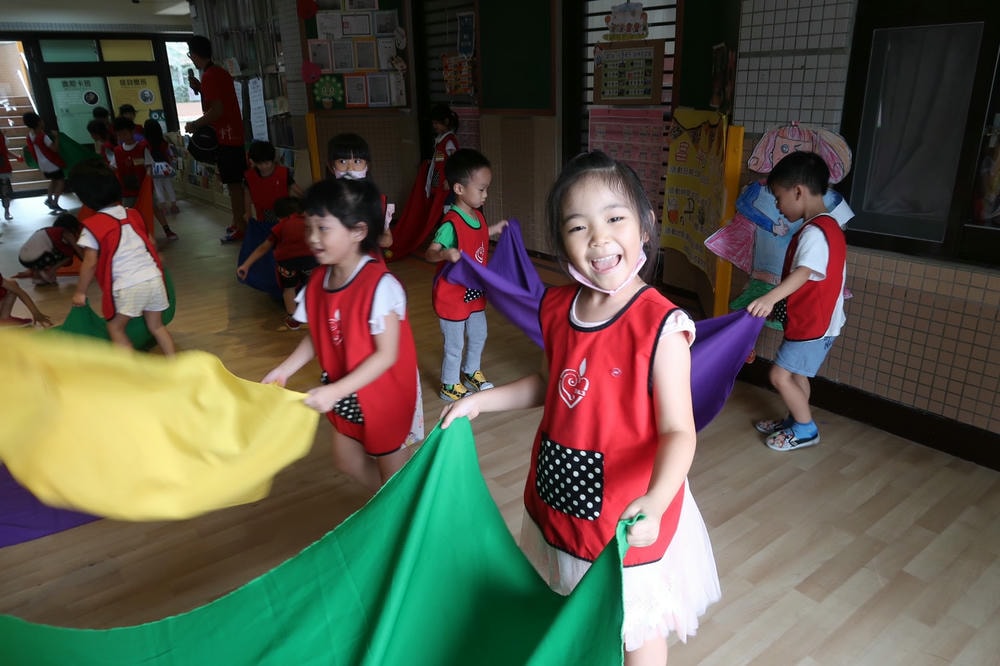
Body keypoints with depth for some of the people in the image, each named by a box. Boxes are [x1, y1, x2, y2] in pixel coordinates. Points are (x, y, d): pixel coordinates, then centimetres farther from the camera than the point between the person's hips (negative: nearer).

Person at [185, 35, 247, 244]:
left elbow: (217, 110, -22)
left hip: (225, 137, -9)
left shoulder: (209, 76, -14)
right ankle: (239, 222, 22)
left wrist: (194, 124, -12)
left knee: (233, 183, -6)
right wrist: (199, 89, 16)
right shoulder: (219, 71, 14)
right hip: (234, 134, 9)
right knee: (236, 181, 14)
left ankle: (240, 227, -2)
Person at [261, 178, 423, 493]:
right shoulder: (318, 280, -6)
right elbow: (316, 336, 5)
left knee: (390, 465, 13)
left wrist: (335, 391, -30)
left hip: (383, 393, -7)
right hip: (345, 394, 8)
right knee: (347, 458, 23)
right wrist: (284, 370, -4)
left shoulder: (380, 286, -29)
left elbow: (386, 355, -28)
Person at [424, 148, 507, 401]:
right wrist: (446, 254, -49)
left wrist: (495, 229, 21)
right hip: (452, 295, -8)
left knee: (478, 335, 24)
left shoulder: (477, 216, 0)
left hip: (474, 292, 8)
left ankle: (471, 372, 46)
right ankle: (449, 385, 27)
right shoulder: (451, 223, -26)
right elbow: (430, 252, -29)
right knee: (454, 345, 7)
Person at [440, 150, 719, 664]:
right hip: (558, 501, 6)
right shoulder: (557, 307, -5)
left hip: (626, 516, -5)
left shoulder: (660, 325, -23)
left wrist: (655, 500, -39)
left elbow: (677, 430, -22)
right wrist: (480, 401, 6)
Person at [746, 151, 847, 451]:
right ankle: (796, 421, 35)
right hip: (817, 320, 10)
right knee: (796, 373, 21)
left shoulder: (813, 232, -22)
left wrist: (771, 298, -54)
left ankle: (806, 430, 11)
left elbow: (804, 272, -39)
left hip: (812, 324, -10)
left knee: (780, 375, -4)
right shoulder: (829, 226, 11)